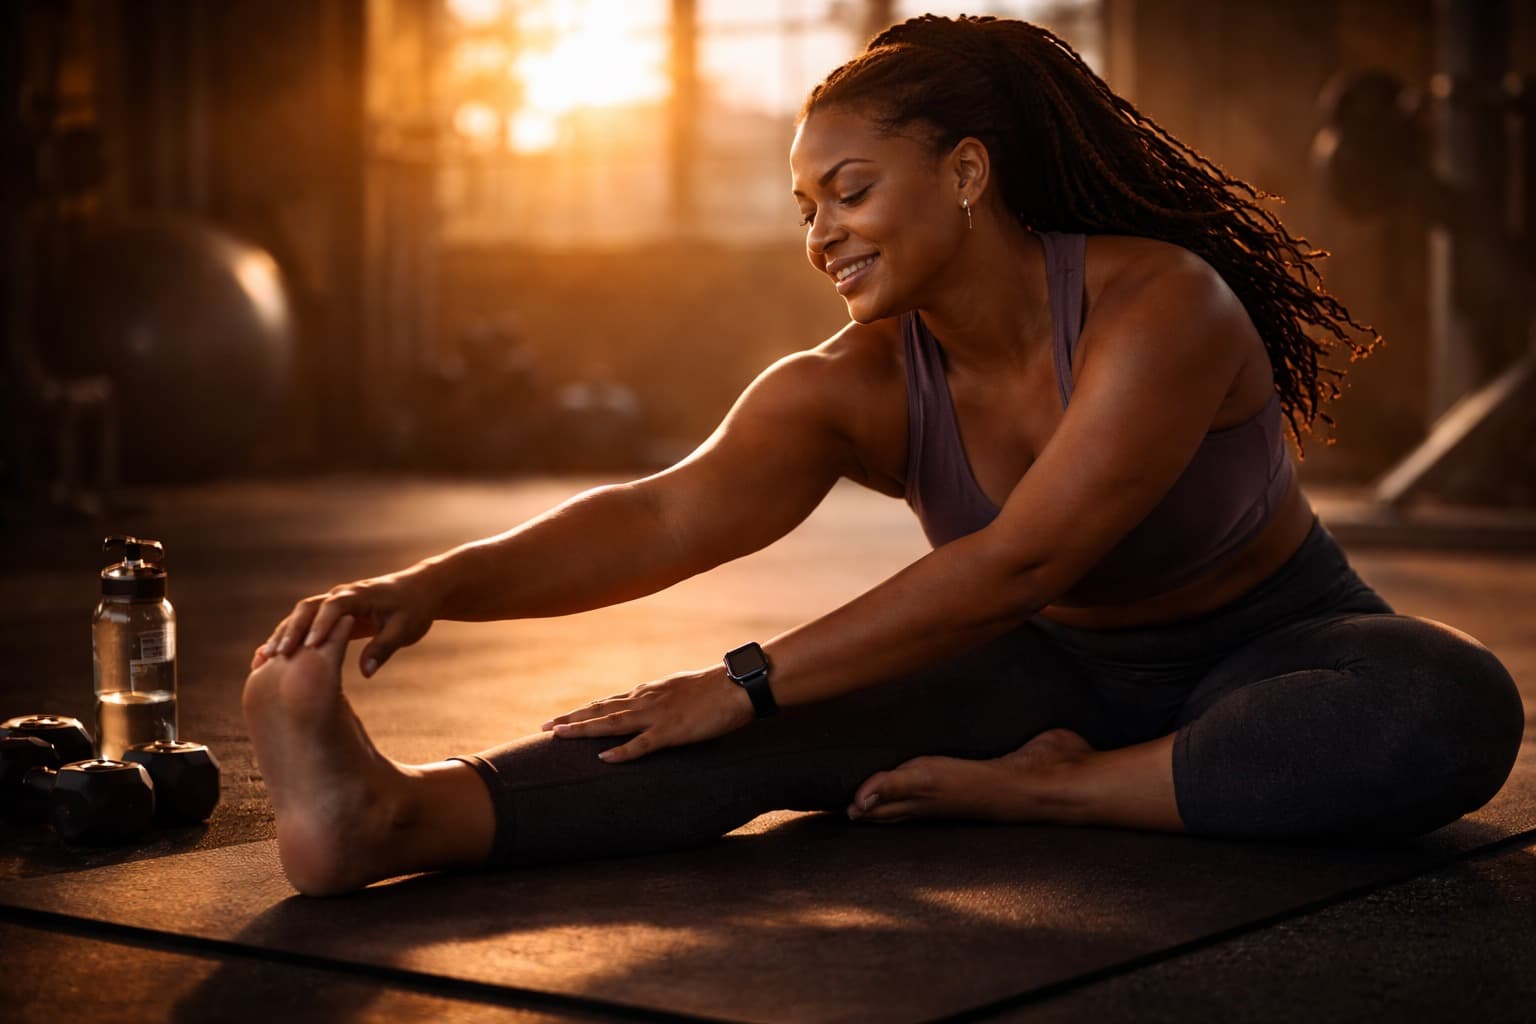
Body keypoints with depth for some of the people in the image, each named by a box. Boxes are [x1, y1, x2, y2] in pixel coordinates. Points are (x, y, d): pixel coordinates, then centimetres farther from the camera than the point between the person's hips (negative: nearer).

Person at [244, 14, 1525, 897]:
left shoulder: (1160, 309, -25)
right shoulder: (859, 386, -10)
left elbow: (1012, 565, -32)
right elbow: (667, 517, -26)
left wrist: (752, 682, -36)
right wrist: (435, 585, -42)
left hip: (1265, 651, -2)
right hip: (1062, 674, 2)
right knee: (800, 726, -25)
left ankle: (1047, 792, -30)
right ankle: (395, 815, -46)